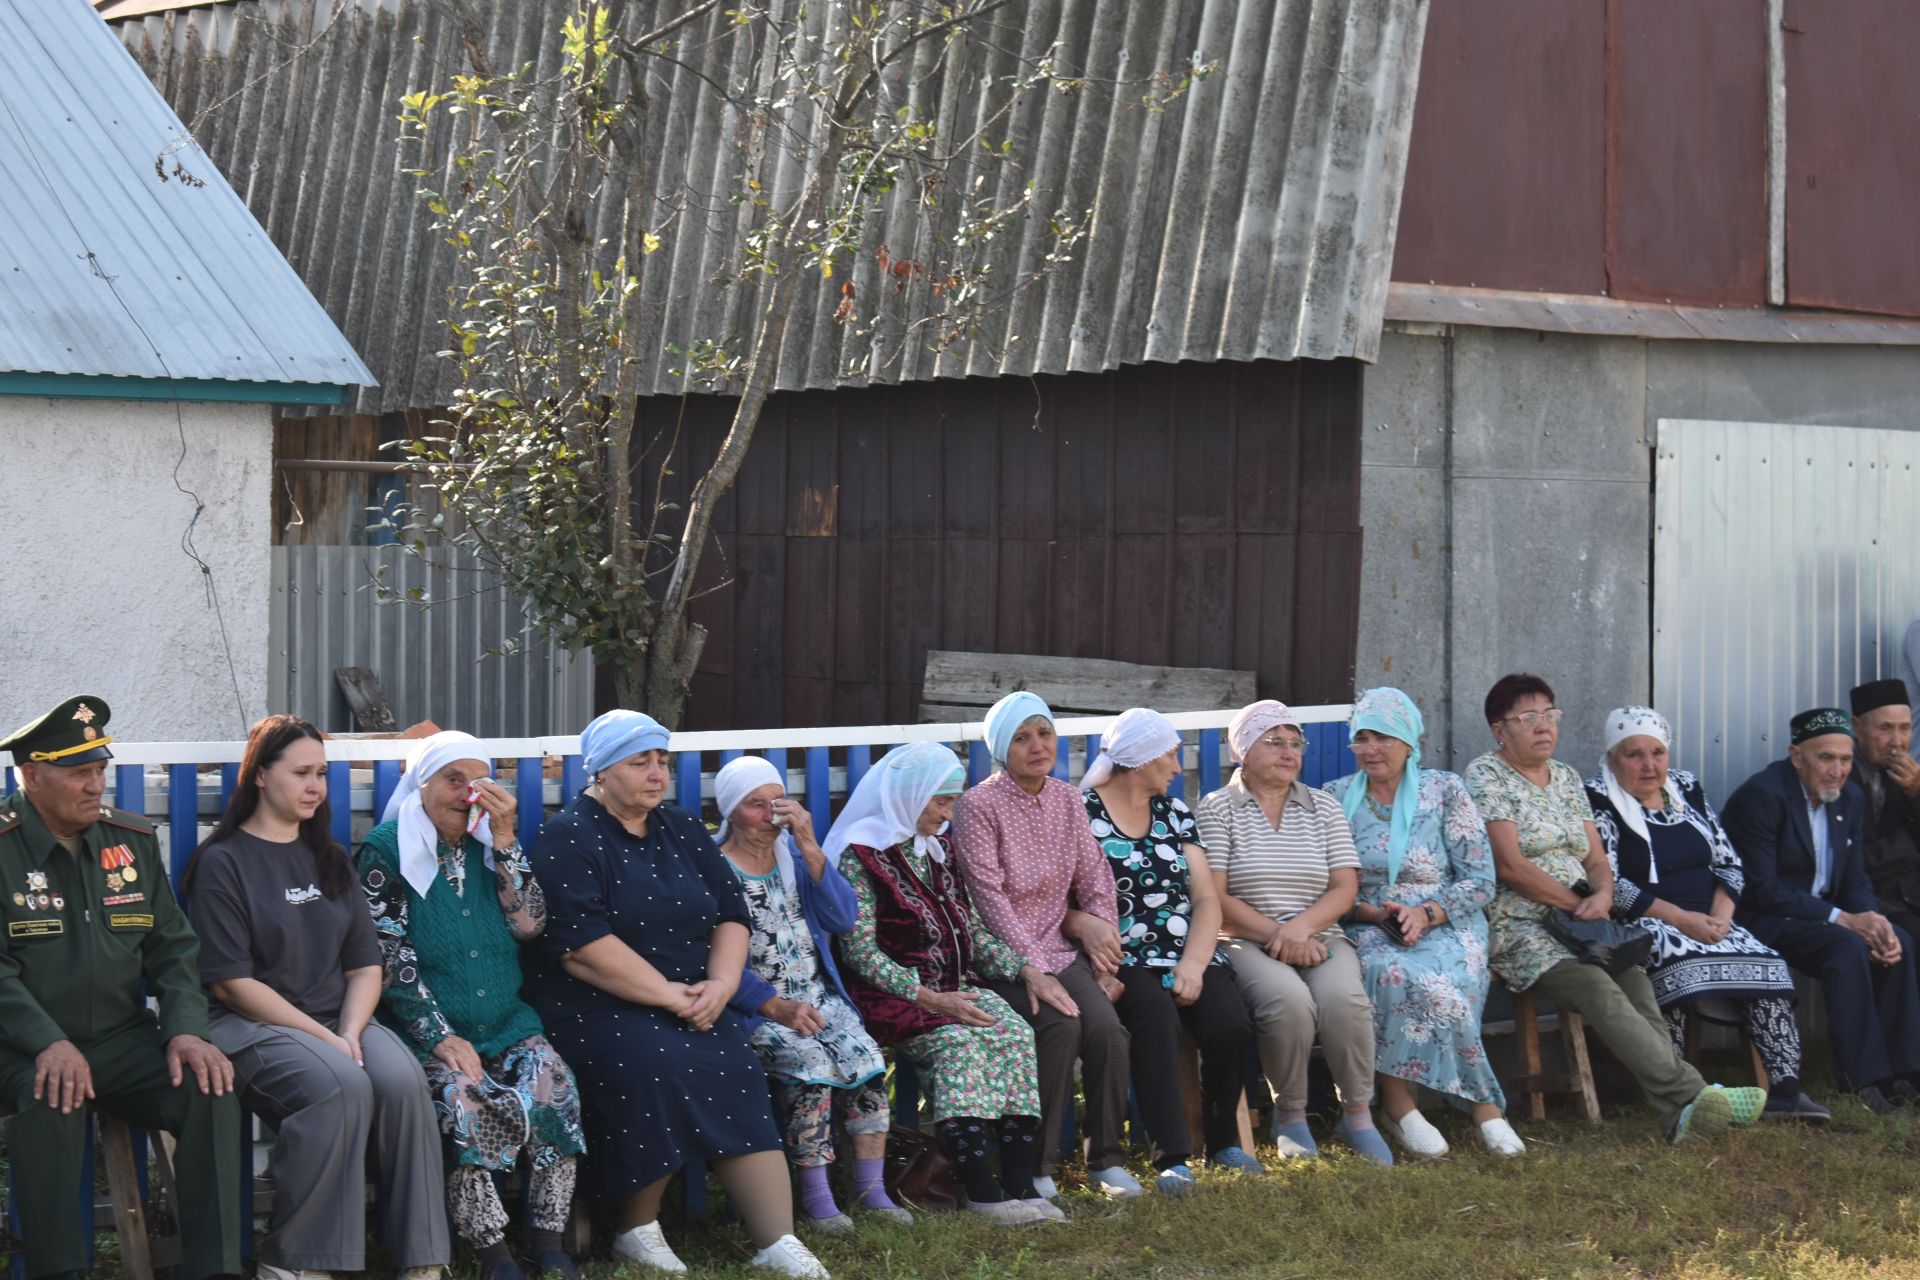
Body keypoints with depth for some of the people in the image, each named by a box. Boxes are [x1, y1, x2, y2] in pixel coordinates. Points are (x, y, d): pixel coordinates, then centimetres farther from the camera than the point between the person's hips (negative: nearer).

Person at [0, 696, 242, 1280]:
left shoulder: (132, 840, 10)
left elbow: (173, 947, 9)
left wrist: (186, 1029, -9)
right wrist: (50, 1044, -27)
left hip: (125, 1041, 4)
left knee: (211, 1091, -21)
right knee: (51, 1101, -36)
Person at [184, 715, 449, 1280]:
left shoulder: (329, 859, 18)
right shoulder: (223, 862, 0)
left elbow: (365, 964, 12)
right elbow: (231, 981, -8)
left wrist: (350, 1031, -9)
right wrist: (321, 1036, -15)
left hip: (339, 1019, 5)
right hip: (252, 1024, -5)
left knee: (403, 1080, -27)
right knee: (341, 1086, -35)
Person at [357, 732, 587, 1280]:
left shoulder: (488, 845, 13)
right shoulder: (387, 850, -1)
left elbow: (529, 925, 1)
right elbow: (390, 958, -8)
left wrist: (504, 839, -6)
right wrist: (441, 1037, -16)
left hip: (504, 1020, 4)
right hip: (424, 1025, -4)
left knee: (553, 1084, -23)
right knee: (463, 1098, -32)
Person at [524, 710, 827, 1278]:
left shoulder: (682, 829, 14)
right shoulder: (570, 838, -6)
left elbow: (731, 912, 11)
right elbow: (581, 944, -17)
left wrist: (720, 984, -9)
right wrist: (669, 995, -18)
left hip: (689, 1001, 5)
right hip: (593, 1003, -5)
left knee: (738, 1073, -20)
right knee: (656, 1064, -32)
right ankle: (636, 1231, -16)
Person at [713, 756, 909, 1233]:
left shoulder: (794, 853, 11)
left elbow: (844, 918, -3)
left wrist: (809, 846, -12)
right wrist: (778, 1008, -21)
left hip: (820, 996, 5)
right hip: (755, 1008, -5)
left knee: (864, 1056, -21)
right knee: (809, 1060, -30)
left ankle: (871, 1189, -13)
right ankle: (815, 1197, -21)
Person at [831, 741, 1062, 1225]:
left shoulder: (939, 849, 17)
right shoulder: (862, 854, -6)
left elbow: (973, 931, 19)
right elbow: (859, 952, -13)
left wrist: (1026, 969, 1)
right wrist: (929, 999, -22)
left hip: (955, 986, 6)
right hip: (890, 995, -6)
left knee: (1015, 1033, -21)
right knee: (957, 1041, -32)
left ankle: (1019, 1185, -28)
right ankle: (982, 1192, -35)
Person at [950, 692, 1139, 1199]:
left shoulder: (1068, 801, 10)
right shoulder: (979, 806, -9)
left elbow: (1095, 879, 13)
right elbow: (989, 896, -15)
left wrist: (1100, 931, 0)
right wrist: (1033, 971, -20)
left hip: (1059, 949, 5)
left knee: (1106, 1027, -22)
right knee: (1060, 1026, -29)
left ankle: (1106, 1159, -7)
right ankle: (1035, 1166, -17)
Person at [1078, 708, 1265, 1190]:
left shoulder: (1173, 811, 18)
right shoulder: (1080, 813, 2)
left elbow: (1207, 897, 10)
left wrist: (1193, 964, -9)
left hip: (1189, 953, 4)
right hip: (1123, 959, -4)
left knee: (1232, 1025, -23)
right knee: (1156, 1018, -35)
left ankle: (1224, 1141, 0)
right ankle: (1172, 1156, -35)